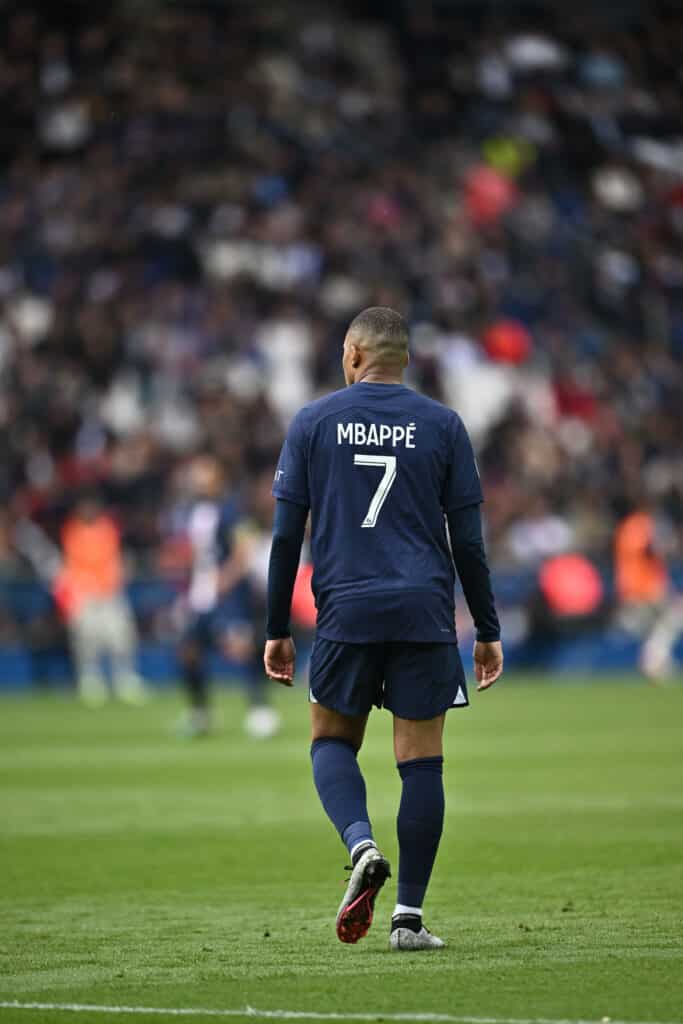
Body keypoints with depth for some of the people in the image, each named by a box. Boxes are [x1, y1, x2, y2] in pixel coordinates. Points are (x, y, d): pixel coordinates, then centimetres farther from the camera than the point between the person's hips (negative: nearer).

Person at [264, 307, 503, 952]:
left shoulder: (312, 423, 6)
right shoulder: (442, 426, 6)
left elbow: (285, 536, 3)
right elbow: (468, 541, 4)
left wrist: (276, 631, 9)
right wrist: (487, 632, 10)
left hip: (345, 611, 0)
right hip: (425, 615, 0)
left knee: (332, 741, 16)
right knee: (421, 761, 3)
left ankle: (362, 846, -12)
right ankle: (409, 917, 1)